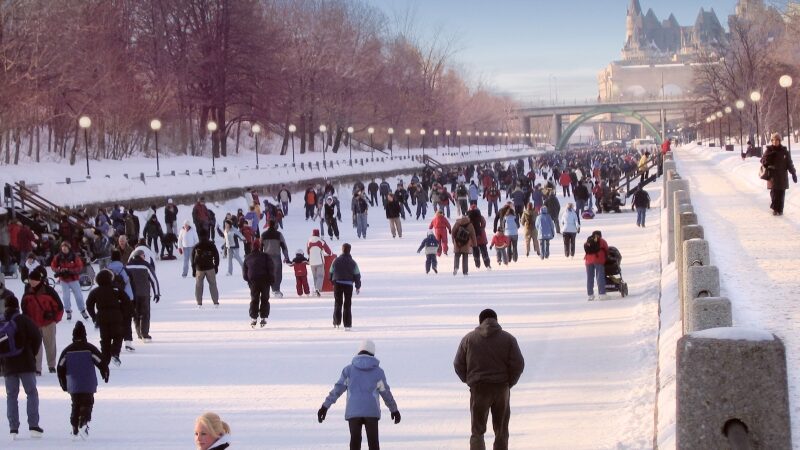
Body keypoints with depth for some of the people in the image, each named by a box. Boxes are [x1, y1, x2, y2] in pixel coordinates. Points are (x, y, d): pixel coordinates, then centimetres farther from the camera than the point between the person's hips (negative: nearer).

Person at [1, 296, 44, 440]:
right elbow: (37, 337, -10)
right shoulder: (23, 320, -5)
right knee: (32, 393, 4)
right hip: (25, 363, -3)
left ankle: (13, 428, 0)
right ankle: (33, 426, -6)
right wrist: (33, 354, 4)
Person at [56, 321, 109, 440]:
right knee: (87, 404, 2)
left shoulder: (67, 350, 3)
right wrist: (105, 374, 14)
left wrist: (64, 384, 16)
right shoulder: (90, 349, -6)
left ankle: (74, 430, 11)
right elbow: (101, 362, -5)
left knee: (76, 405, 15)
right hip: (88, 385, -3)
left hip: (73, 386, 3)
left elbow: (61, 368, 5)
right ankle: (83, 424, -22)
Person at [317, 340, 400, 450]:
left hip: (353, 412, 0)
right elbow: (386, 393, 12)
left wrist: (325, 406, 4)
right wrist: (394, 410, 25)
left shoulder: (349, 369, 6)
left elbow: (337, 389, 2)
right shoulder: (378, 371, 6)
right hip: (371, 411, 0)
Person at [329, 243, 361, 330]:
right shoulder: (352, 263, -2)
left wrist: (333, 281, 20)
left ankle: (336, 322, 13)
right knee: (347, 305, 4)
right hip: (348, 284, -1)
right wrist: (358, 287, 7)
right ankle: (347, 325, 1)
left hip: (337, 284, 1)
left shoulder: (336, 261, -1)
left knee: (338, 303, 15)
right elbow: (357, 275, -1)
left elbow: (331, 273, 4)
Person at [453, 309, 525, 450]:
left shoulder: (469, 338, 3)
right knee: (501, 432, 13)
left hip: (479, 390, 0)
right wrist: (509, 383, 8)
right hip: (502, 389, 0)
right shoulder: (508, 338, 2)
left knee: (477, 431, 5)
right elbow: (518, 364, -6)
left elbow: (458, 365, 2)